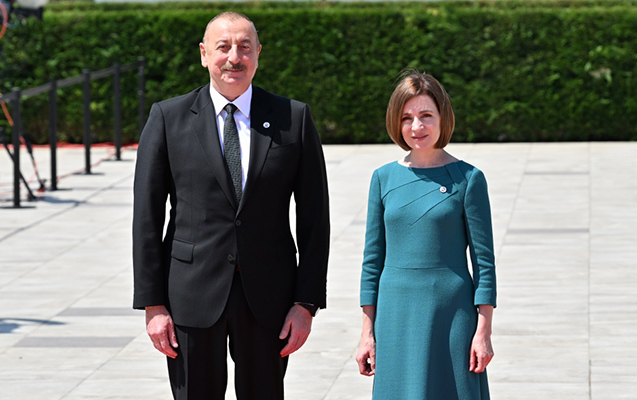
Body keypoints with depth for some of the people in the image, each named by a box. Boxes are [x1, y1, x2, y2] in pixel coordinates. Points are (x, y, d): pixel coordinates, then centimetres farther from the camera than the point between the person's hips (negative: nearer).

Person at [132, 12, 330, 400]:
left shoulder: (294, 119, 3)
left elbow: (314, 218, 3)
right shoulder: (168, 118, 1)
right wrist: (153, 305, -5)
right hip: (193, 295, 0)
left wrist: (306, 303, -3)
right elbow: (147, 216, 0)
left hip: (267, 295, 1)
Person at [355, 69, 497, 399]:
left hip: (452, 314, -2)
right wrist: (367, 332, 6)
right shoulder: (384, 179, 5)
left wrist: (484, 331, -6)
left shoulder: (467, 179, -3)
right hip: (396, 315, 3)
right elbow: (373, 258, 9)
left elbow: (484, 259, -2)